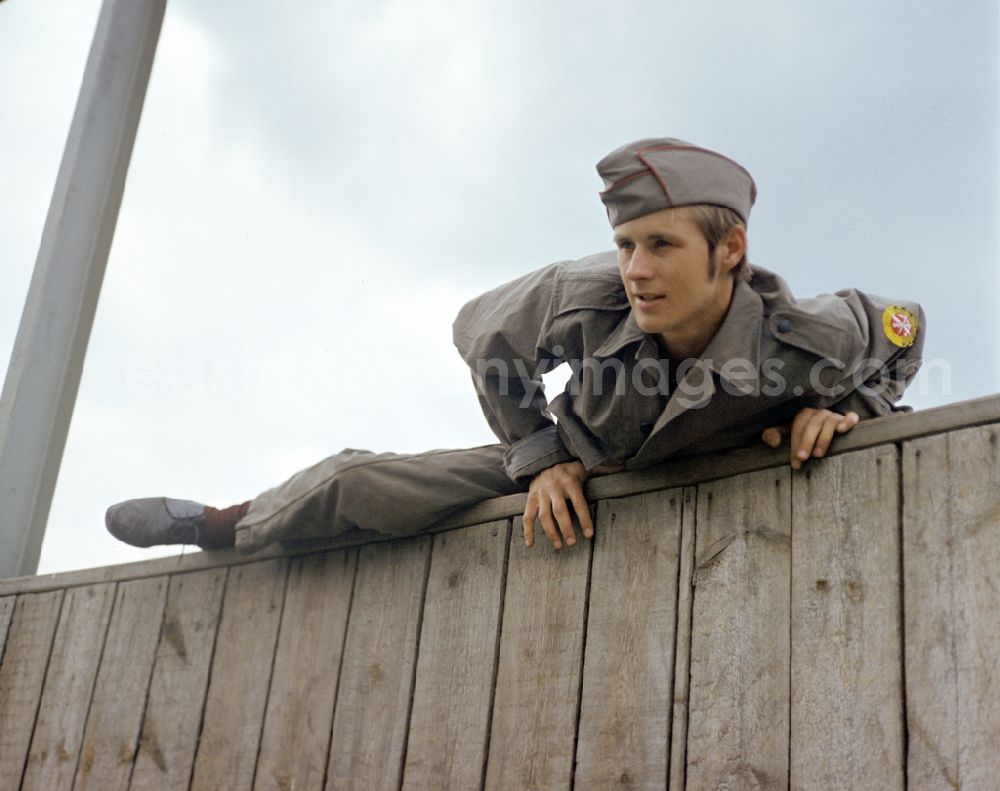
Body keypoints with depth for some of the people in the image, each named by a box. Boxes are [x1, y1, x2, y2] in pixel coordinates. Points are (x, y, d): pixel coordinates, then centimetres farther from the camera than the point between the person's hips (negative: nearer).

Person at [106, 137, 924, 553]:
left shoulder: (804, 342, -35)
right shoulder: (590, 297, -33)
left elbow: (900, 332, -9)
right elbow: (484, 332, -12)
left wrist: (841, 408, -25)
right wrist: (541, 458, -13)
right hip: (565, 474, 0)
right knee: (354, 485, 0)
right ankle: (222, 523, 29)